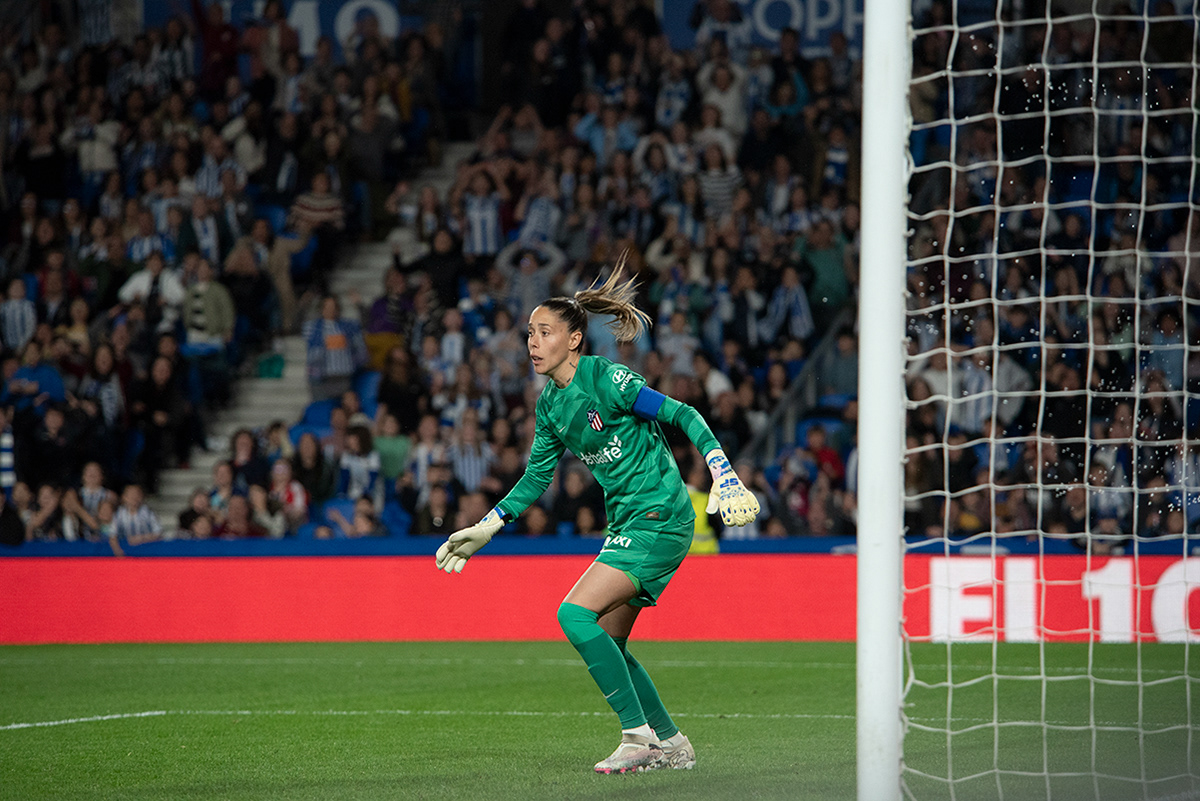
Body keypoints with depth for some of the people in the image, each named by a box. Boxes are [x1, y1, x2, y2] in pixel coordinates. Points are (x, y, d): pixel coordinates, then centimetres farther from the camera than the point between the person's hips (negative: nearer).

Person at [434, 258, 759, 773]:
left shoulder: (605, 379, -15)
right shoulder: (550, 405, 9)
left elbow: (683, 415, -16)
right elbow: (536, 476, 20)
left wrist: (722, 471, -26)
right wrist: (484, 529, 17)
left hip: (660, 518, -9)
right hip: (626, 522, 9)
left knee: (575, 614, -18)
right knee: (605, 645, 9)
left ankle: (639, 735, -14)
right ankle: (670, 742, 21)